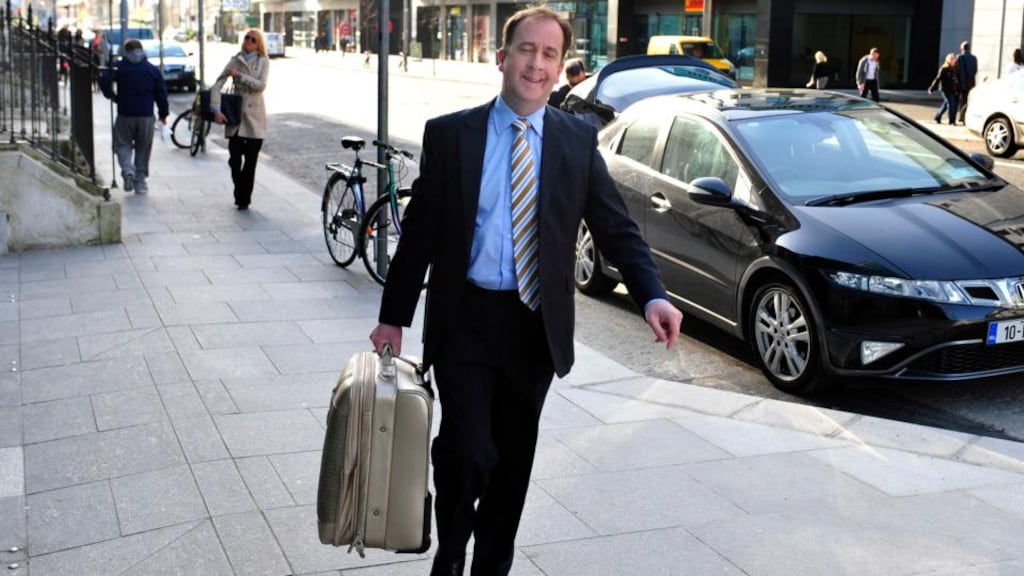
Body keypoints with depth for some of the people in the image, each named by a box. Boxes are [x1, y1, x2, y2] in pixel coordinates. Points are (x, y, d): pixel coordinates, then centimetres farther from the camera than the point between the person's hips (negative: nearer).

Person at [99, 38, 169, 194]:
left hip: (125, 115, -1)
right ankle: (140, 182, 12)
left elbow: (104, 81, -15)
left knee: (123, 145, 9)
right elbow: (161, 92, 4)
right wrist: (163, 113, 12)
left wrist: (111, 95, 3)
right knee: (143, 148, 11)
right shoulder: (152, 69, 4)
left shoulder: (119, 67, -1)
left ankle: (128, 170, -19)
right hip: (146, 116, 1)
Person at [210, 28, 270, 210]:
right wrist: (216, 109, -14)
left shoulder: (263, 62, 4)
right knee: (234, 158, -4)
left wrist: (240, 76, -14)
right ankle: (240, 195, 16)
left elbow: (261, 85, -12)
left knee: (251, 160, 0)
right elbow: (217, 85, -3)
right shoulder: (235, 61, 5)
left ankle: (244, 199, 11)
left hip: (254, 116, -1)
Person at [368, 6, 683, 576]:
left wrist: (653, 296, -17)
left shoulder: (579, 140, 1)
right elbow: (419, 232, 1)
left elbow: (618, 229, -1)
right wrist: (394, 317, 2)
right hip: (465, 319, -2)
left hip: (537, 324, 2)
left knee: (513, 459, 13)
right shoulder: (449, 134, -3)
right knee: (467, 451, -10)